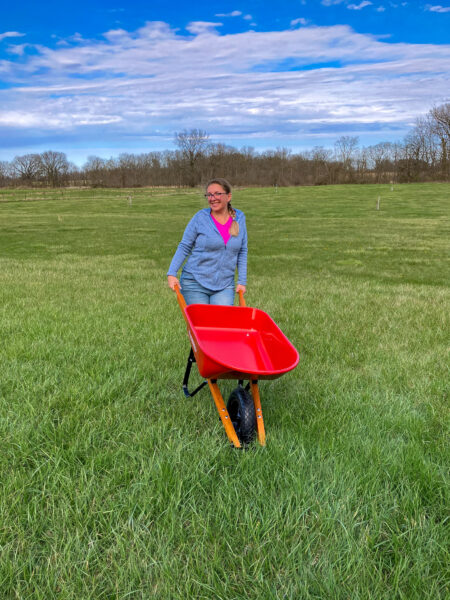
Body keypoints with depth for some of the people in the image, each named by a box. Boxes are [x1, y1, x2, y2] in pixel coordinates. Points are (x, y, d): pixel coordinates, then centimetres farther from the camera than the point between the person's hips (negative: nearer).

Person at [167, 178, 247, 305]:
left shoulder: (239, 218, 5)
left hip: (225, 285, 2)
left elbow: (242, 252, 11)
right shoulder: (200, 217, -4)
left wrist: (242, 281, 6)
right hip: (195, 283, -2)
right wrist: (171, 274, -10)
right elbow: (184, 247, 0)